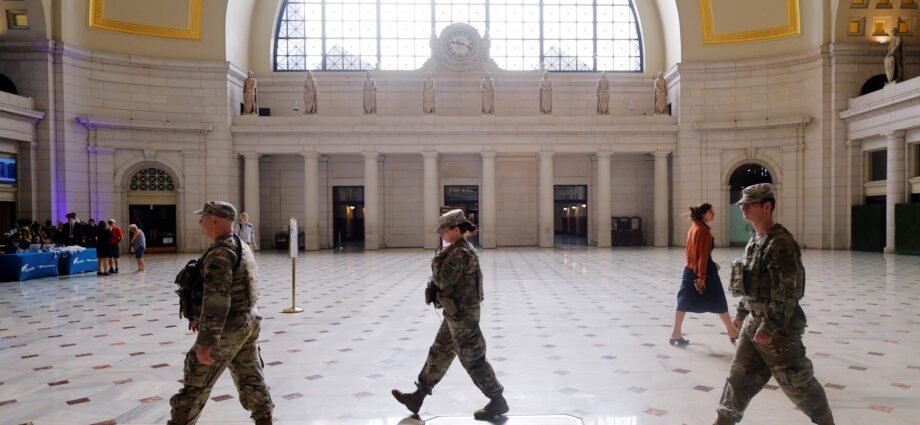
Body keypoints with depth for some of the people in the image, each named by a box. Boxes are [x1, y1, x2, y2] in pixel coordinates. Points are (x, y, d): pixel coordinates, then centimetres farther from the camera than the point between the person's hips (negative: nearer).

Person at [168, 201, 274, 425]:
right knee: (250, 376, 16)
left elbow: (216, 299, -26)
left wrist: (205, 343, -25)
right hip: (250, 321, 9)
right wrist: (200, 316, 26)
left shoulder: (220, 253, -20)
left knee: (197, 381, 5)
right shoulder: (241, 246, 11)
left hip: (229, 328, -9)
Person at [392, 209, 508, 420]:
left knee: (472, 359, 0)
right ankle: (418, 397, 26)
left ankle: (498, 401, 13)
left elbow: (443, 280, -22)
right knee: (439, 354, 16)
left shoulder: (459, 253, -21)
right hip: (458, 313, 10)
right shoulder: (464, 250, 11)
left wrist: (437, 259, -9)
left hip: (461, 314, -10)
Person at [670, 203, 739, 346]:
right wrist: (702, 277, -21)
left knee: (684, 302, 8)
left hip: (690, 269, 8)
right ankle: (732, 332, 19)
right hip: (704, 270, -8)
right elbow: (703, 255, -20)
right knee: (719, 302, 6)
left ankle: (676, 334, 7)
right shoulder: (704, 230, -16)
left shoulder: (694, 227, 10)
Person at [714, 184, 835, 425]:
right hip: (754, 320, 9)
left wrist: (769, 328, -23)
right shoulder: (754, 240, 9)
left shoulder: (780, 243, -20)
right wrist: (742, 313, 19)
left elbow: (787, 291, -23)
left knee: (796, 380, 6)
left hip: (778, 324, -9)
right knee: (740, 374, 13)